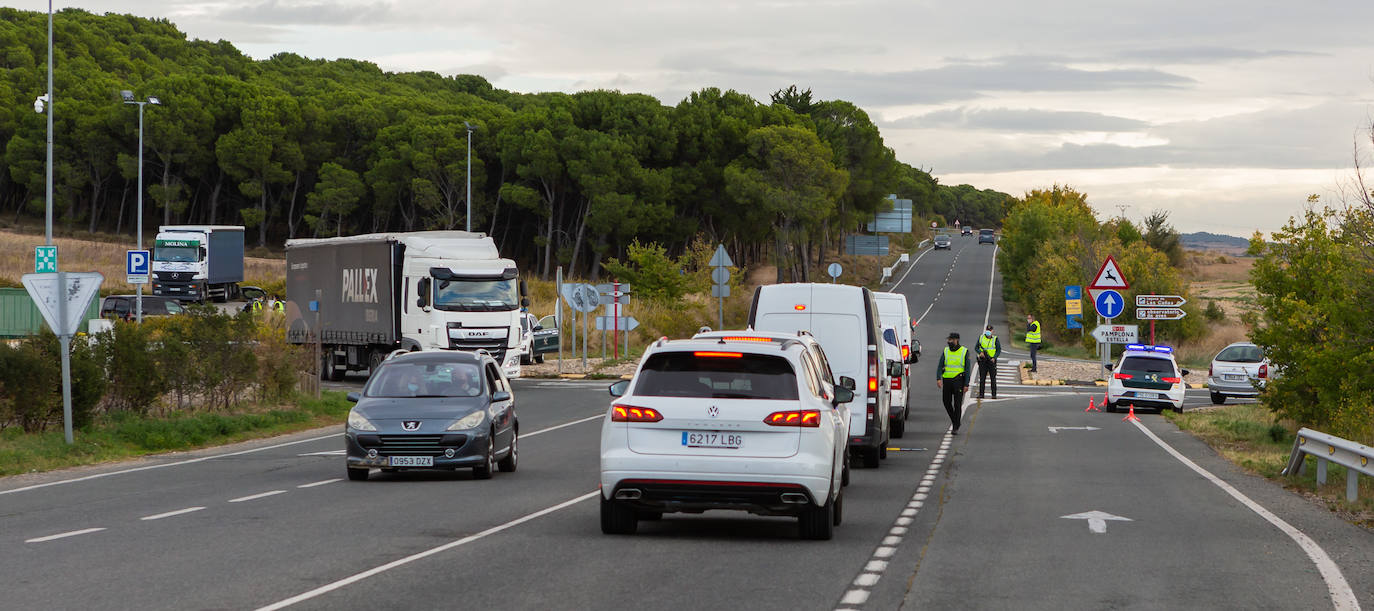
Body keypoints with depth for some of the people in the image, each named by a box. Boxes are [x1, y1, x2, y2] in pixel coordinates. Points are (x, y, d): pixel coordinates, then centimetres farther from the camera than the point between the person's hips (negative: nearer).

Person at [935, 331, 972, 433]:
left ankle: (956, 427, -2)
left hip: (959, 380, -3)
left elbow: (967, 369, -2)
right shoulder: (945, 351, 7)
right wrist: (938, 379, -15)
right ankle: (954, 420, 31)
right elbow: (940, 366, 0)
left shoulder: (964, 352, -1)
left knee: (958, 404, -7)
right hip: (947, 380, 3)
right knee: (946, 402, 6)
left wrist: (966, 385, -8)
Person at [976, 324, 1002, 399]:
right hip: (982, 361, 2)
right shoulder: (981, 338, 6)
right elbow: (976, 348, 10)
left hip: (991, 360, -2)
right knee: (982, 378, 3)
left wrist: (994, 358, -14)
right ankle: (981, 394, 6)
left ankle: (994, 394, 1)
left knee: (993, 378, -2)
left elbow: (999, 350, 1)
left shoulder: (995, 339, -1)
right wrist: (980, 352, -11)